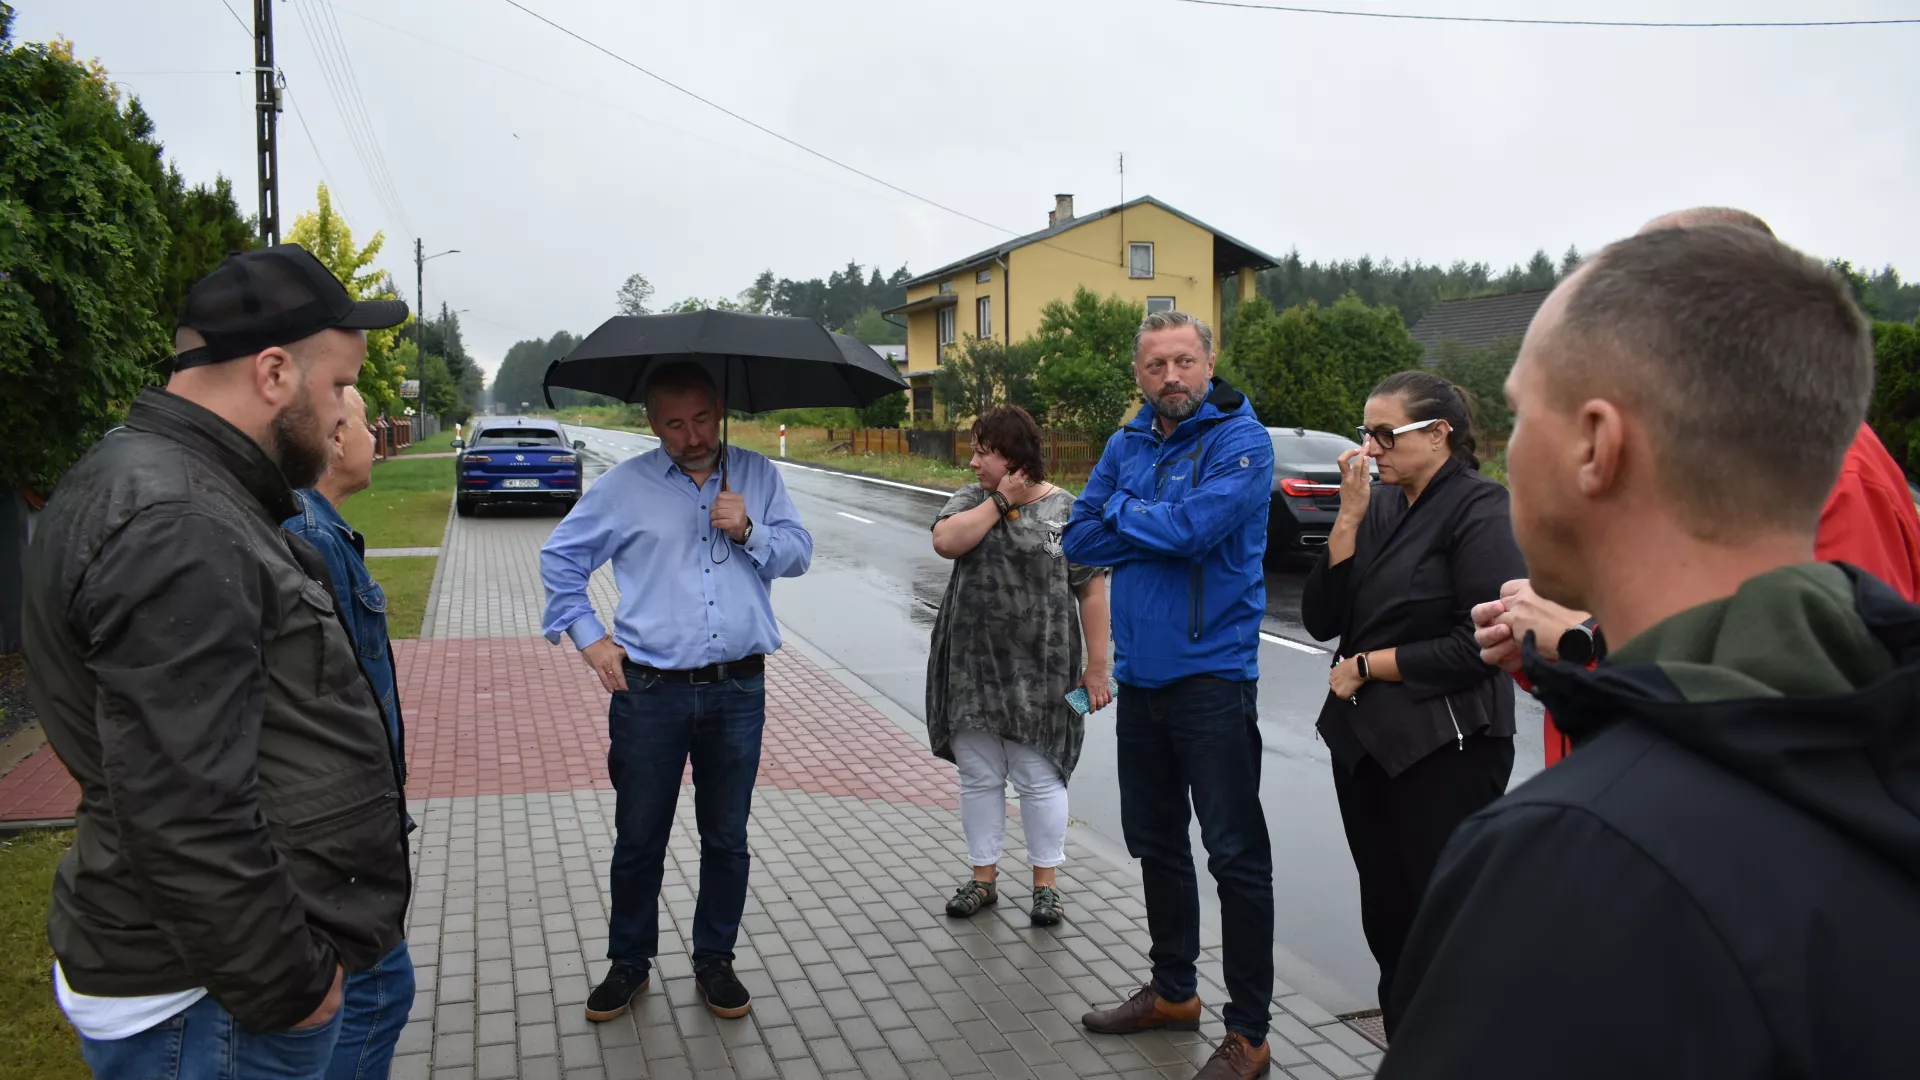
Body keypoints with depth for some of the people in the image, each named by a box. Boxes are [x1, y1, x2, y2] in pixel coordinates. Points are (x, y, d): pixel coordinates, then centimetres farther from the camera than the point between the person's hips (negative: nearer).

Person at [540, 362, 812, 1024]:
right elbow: (560, 556, 7)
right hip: (650, 691, -1)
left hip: (738, 691, 1)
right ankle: (629, 963, 29)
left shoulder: (757, 476, 5)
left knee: (726, 839, 12)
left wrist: (749, 531, -15)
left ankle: (714, 961, 29)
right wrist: (587, 636, 1)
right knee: (639, 839, 10)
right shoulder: (626, 485, 0)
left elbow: (798, 553, 3)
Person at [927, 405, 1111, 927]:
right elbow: (946, 542, -13)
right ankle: (983, 877, 25)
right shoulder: (971, 501, 7)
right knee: (979, 776, 11)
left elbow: (1091, 591, -5)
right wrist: (1000, 500, -11)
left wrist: (1097, 666, -8)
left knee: (1039, 778, 4)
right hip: (973, 670, 4)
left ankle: (1045, 882, 20)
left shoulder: (1066, 511, -3)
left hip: (1038, 674, -3)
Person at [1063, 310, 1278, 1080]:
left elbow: (1194, 526, -23)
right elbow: (1079, 539, 2)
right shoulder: (1128, 444, 9)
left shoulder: (1239, 439, -10)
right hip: (1140, 675, 7)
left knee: (1236, 856, 0)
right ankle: (1173, 991, 36)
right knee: (1155, 843, 18)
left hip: (1210, 677, -7)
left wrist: (1123, 513, -6)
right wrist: (1158, 531, -11)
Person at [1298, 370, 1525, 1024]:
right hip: (1363, 743, 7)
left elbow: (1479, 645, -17)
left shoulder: (1478, 510, -10)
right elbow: (1322, 619, 1)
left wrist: (1366, 665, -9)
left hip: (1443, 750, -7)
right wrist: (1349, 515, -8)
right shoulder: (1379, 506, 8)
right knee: (1385, 917, 16)